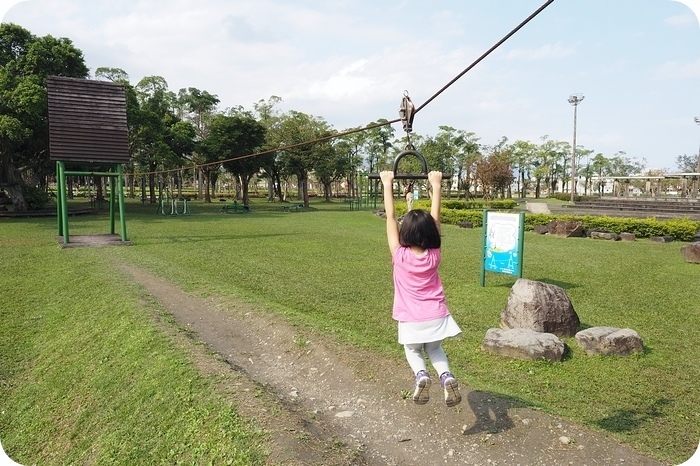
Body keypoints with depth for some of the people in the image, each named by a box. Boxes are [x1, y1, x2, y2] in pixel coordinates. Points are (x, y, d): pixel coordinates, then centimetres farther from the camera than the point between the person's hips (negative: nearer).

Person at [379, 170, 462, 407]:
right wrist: (436, 185, 1)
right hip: (436, 315, 2)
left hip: (411, 319, -2)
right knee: (434, 349, 24)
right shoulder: (434, 256, -10)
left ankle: (421, 375, -9)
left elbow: (391, 217, -13)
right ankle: (447, 376, -5)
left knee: (413, 351, 22)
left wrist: (388, 185, -8)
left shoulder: (400, 256, -16)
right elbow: (435, 218, -5)